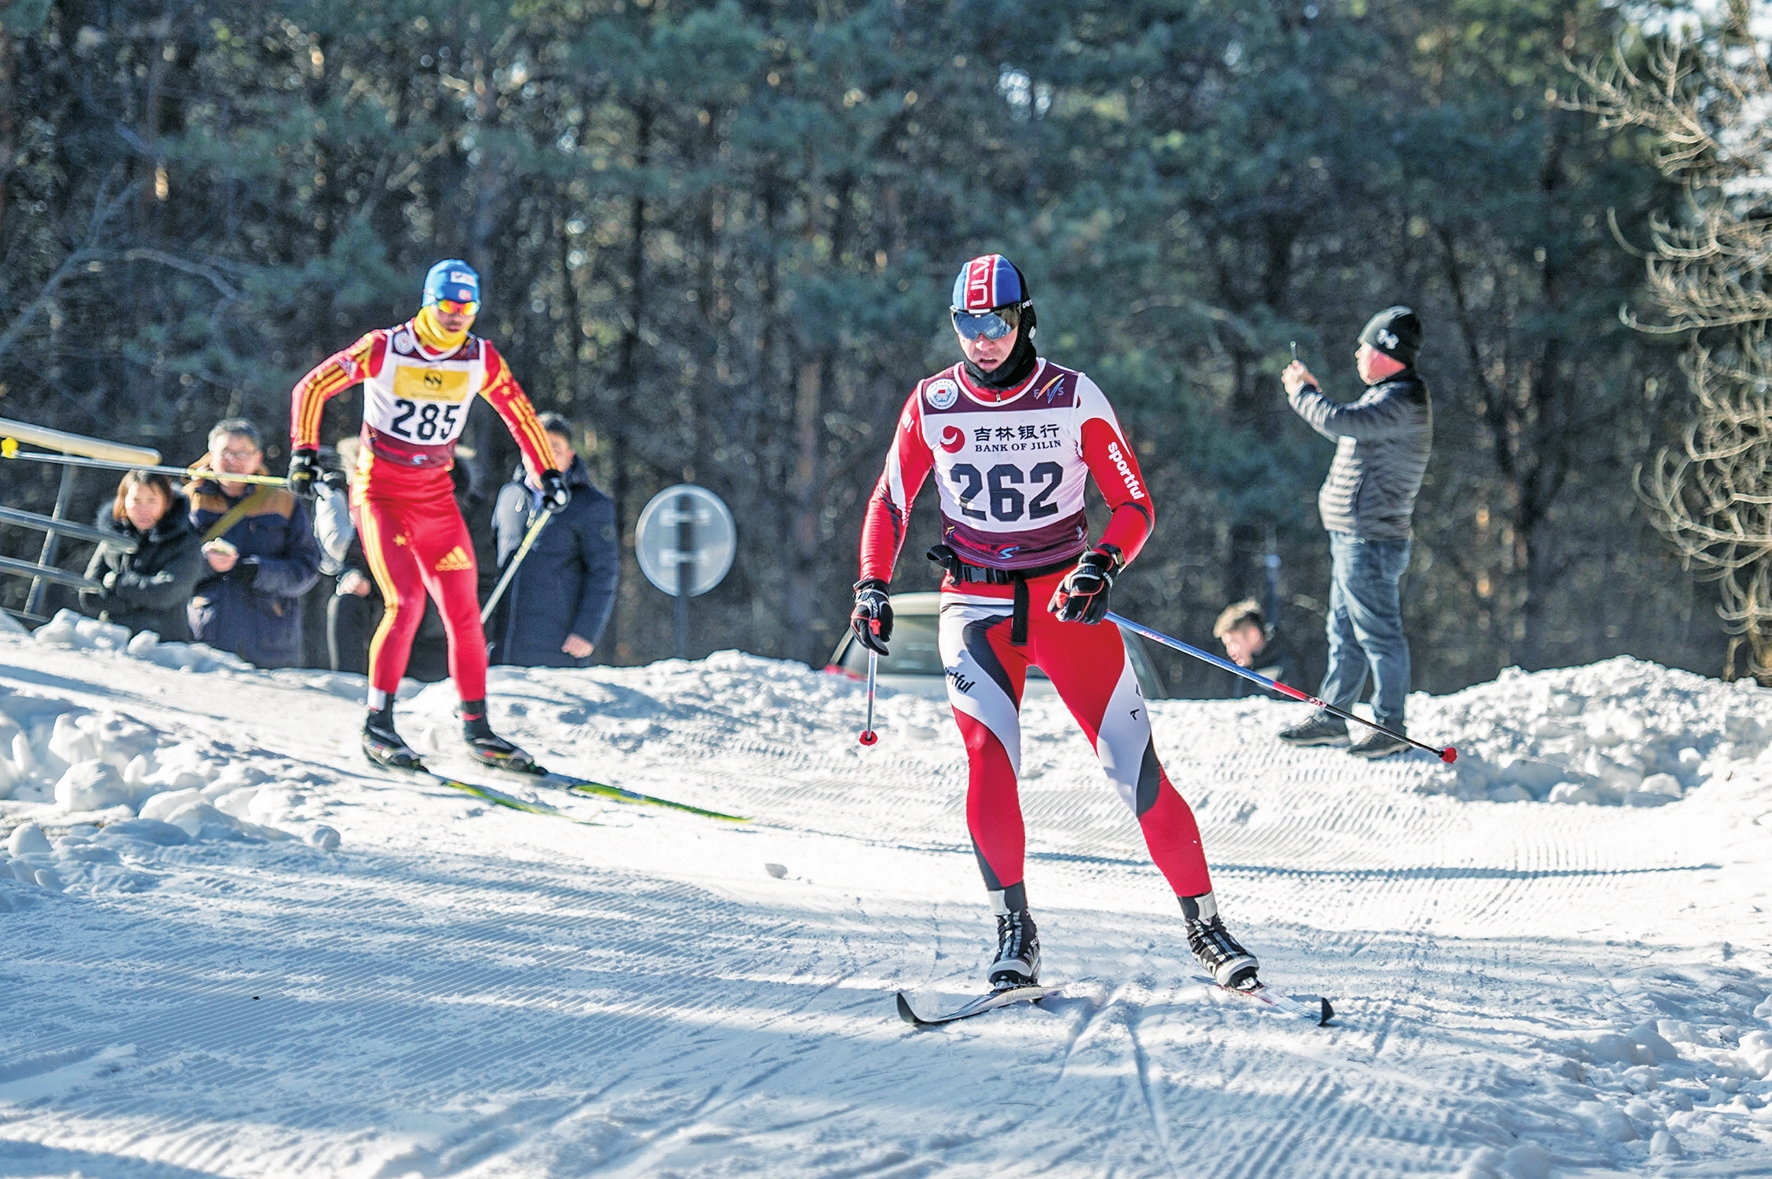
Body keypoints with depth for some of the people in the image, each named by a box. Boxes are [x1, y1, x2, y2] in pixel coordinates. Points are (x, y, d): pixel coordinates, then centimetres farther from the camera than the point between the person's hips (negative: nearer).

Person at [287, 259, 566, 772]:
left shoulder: (481, 360, -1)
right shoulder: (384, 349, -12)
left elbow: (520, 415, 15)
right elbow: (311, 388, -6)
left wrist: (546, 472, 13)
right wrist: (304, 452, -14)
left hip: (436, 497, 5)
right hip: (380, 492, -5)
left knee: (463, 613, 2)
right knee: (406, 601, -20)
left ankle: (476, 728, 13)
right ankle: (377, 725, -14)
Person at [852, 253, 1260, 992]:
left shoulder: (1074, 399, -6)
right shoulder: (932, 405, 0)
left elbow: (1134, 506, -3)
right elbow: (890, 503, 12)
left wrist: (1100, 567, -21)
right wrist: (873, 587, -1)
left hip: (1066, 600, -1)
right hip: (977, 605, 1)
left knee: (1136, 768, -6)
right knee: (989, 757, -21)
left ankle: (1204, 925, 7)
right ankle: (1013, 929, -10)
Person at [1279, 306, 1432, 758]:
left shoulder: (1402, 402, -18)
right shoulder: (1391, 396, 16)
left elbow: (1338, 422, -29)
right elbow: (1349, 429, 28)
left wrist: (1301, 393, -11)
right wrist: (1311, 390, 22)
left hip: (1370, 539, -11)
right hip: (1352, 537, 11)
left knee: (1378, 634, -4)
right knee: (1345, 634, 17)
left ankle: (1390, 726, 2)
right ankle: (1331, 718, 24)